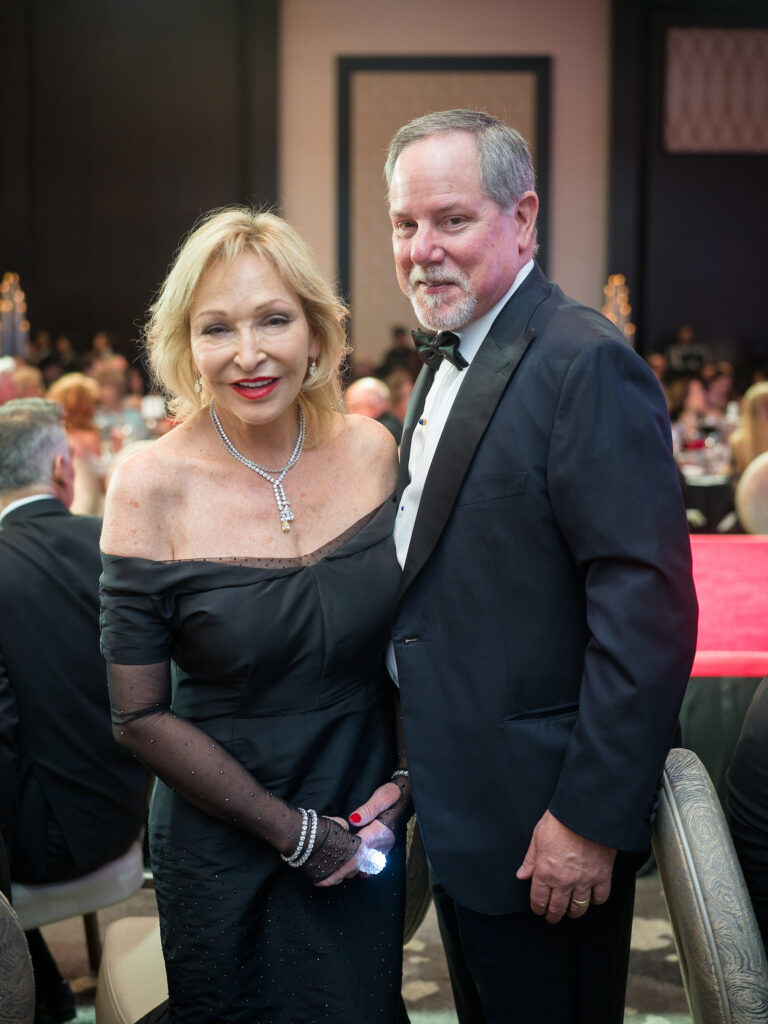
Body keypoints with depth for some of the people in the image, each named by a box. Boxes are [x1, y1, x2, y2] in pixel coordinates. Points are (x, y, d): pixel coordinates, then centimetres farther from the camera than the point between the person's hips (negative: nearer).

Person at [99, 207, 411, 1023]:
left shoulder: (369, 451, -7)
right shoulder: (151, 487, -16)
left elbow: (408, 631, 5)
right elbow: (141, 715, -12)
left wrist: (404, 781, -6)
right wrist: (295, 832, -11)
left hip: (365, 840, 3)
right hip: (223, 854, -2)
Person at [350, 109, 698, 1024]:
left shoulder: (586, 365, -20)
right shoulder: (445, 362, 11)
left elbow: (648, 607, -24)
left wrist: (591, 818, -22)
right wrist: (415, 773, 14)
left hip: (544, 832, -9)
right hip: (456, 813, 9)